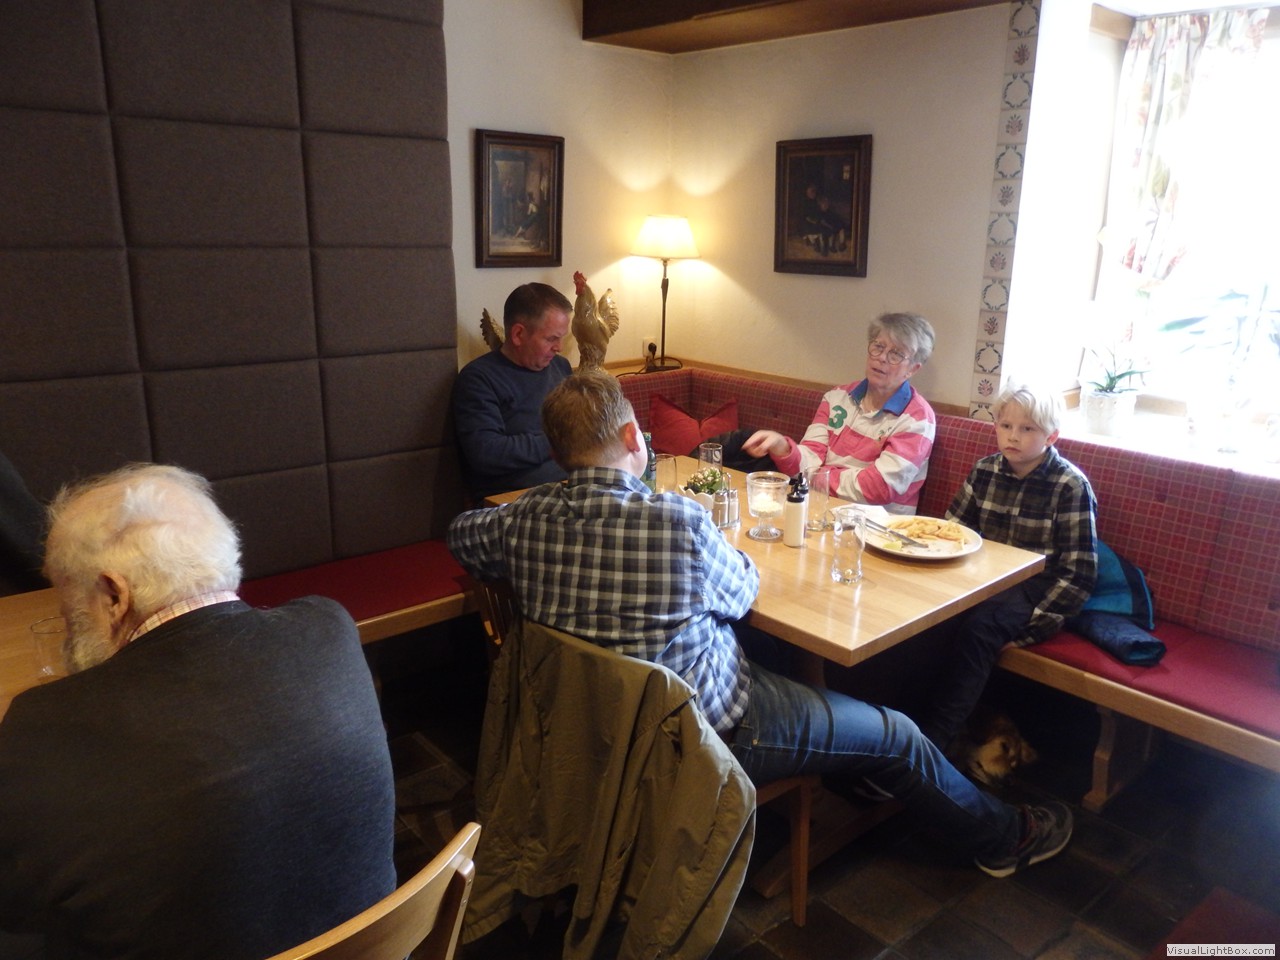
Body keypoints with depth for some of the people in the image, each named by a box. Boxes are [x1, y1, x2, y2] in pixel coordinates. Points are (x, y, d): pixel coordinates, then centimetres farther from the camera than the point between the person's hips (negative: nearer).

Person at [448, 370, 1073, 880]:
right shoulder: (679, 521, -30)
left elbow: (460, 533, 8)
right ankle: (1004, 838, 38)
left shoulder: (526, 520, -15)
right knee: (896, 737, 12)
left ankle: (867, 772, 46)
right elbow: (742, 594, -11)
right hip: (709, 731, -7)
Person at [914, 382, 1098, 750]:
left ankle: (932, 737, -26)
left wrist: (1029, 624, -19)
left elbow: (1079, 575, -11)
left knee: (977, 626, -32)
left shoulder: (1071, 485, -10)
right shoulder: (985, 470, 4)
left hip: (1037, 589, -4)